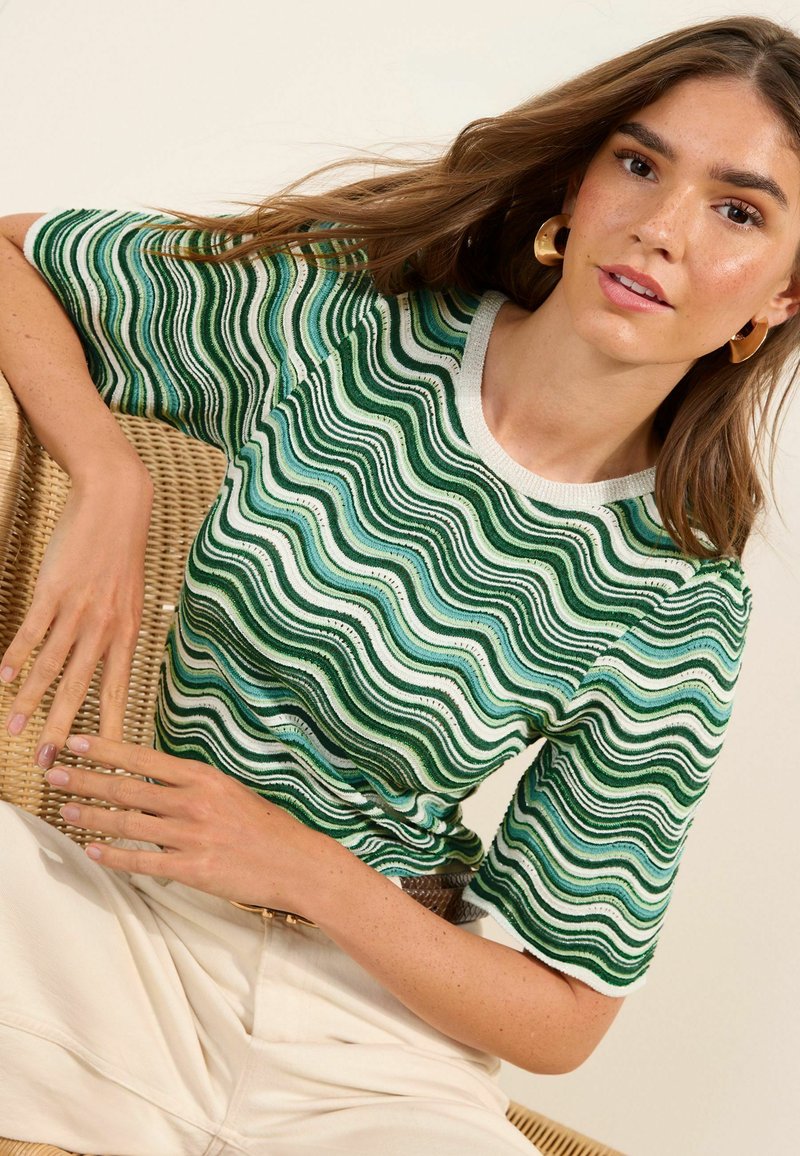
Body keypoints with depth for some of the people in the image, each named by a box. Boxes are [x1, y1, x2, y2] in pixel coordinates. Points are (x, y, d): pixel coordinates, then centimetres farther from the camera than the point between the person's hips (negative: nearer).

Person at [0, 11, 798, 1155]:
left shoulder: (682, 611, -8)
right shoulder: (337, 313, -7)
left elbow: (566, 1019, -2)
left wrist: (313, 873, -16)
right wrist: (110, 485, -11)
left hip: (365, 1024, 1)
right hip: (100, 890, 0)